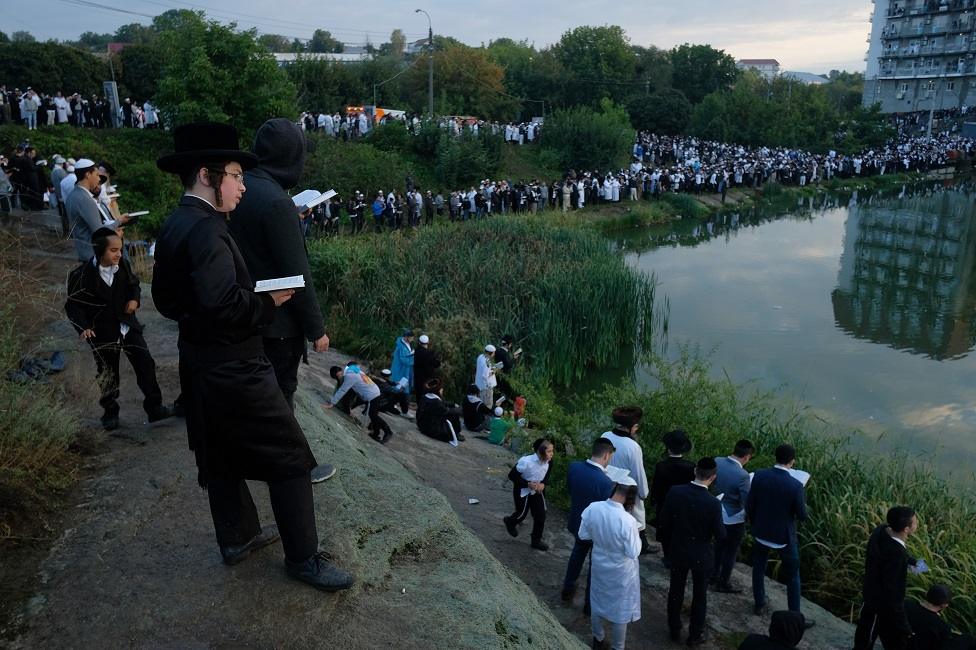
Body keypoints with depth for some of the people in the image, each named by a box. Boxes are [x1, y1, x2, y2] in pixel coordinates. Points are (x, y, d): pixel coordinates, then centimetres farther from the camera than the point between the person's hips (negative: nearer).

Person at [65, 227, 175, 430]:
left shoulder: (122, 265, -5)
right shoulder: (83, 275, -17)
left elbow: (133, 284, 14)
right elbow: (74, 305, -10)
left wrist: (135, 299, -6)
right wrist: (83, 327, -22)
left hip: (127, 326, 3)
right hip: (102, 333, -3)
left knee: (146, 364, 1)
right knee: (108, 376, 10)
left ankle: (154, 407, 12)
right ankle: (110, 413, 30)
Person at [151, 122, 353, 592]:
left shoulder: (173, 225, 8)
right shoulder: (206, 227, -22)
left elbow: (165, 298, 16)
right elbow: (220, 300, -31)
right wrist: (270, 300, -17)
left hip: (199, 361, 10)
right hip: (233, 366, -10)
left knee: (221, 453, 21)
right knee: (289, 456, 0)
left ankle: (238, 536, 39)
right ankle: (303, 557, 11)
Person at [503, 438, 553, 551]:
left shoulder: (549, 462, -18)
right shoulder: (526, 461, -35)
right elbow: (512, 475, -23)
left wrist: (543, 484, -19)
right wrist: (528, 484, -28)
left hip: (537, 490, 5)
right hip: (522, 491, -5)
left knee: (541, 515, 2)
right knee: (522, 514, 12)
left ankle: (536, 540, 21)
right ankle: (509, 522, 47)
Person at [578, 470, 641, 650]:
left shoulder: (592, 508, -21)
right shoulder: (628, 521, -34)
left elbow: (583, 536, -6)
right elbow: (634, 553, -21)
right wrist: (636, 536, -5)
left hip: (599, 565, 4)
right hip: (621, 571, -4)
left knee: (597, 602, 26)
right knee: (620, 608, 20)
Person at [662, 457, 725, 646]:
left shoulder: (674, 492, -18)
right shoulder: (713, 503, -25)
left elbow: (663, 522, -9)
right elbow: (720, 535, -15)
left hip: (678, 551, 2)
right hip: (701, 556, -2)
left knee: (675, 592, 20)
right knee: (699, 596, 18)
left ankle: (674, 630, 37)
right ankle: (695, 635, 33)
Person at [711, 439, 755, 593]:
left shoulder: (717, 461, -12)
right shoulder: (742, 475, -31)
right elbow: (748, 503, -23)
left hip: (718, 514, 6)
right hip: (734, 519, -6)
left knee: (719, 545, 26)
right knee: (731, 551, 14)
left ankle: (714, 575, 42)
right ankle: (724, 583, 28)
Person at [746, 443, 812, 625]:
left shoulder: (759, 476, -16)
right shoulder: (795, 486, -25)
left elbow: (749, 505, -7)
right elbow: (802, 515, -15)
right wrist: (802, 505, 6)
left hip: (761, 532, 3)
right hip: (784, 536, -3)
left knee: (758, 569, 24)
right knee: (793, 577, 17)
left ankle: (759, 604, 39)